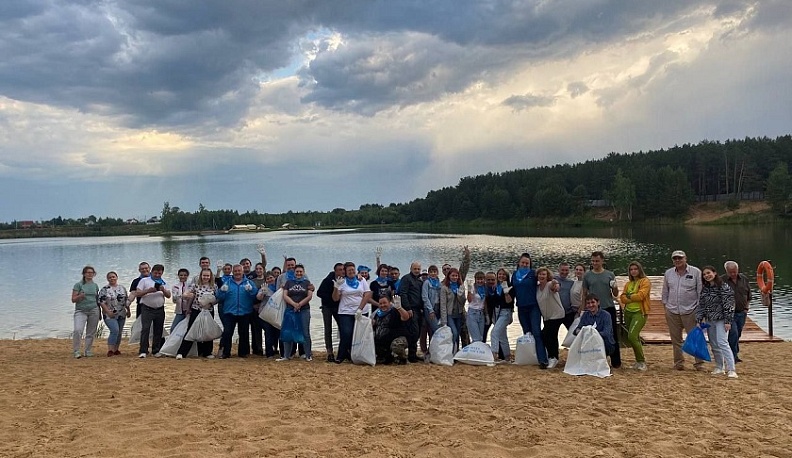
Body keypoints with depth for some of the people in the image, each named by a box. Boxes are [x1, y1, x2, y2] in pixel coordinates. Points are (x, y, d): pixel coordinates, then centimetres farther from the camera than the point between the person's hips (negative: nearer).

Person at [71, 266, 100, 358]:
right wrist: (80, 296, -21)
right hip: (81, 311, -4)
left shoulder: (95, 285, 12)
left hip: (93, 311, 4)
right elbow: (73, 299, -2)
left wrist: (99, 312, 15)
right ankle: (76, 351, -9)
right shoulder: (78, 284, 0)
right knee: (78, 330, -19)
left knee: (91, 332, 4)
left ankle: (88, 351, 14)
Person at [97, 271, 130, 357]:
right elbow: (101, 301, -8)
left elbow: (126, 301, 17)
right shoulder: (104, 289, -3)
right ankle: (110, 350, -19)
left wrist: (128, 311, 12)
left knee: (119, 333, 7)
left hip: (121, 315, 5)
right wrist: (108, 311, -16)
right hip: (110, 315, -5)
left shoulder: (122, 288, 11)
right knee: (115, 330, -21)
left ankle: (116, 349, 18)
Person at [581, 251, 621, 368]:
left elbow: (616, 295, 7)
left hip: (609, 309, 0)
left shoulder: (610, 275, 4)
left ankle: (616, 362, 9)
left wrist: (615, 288, -14)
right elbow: (584, 294, 7)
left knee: (612, 335, 3)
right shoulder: (587, 276, 4)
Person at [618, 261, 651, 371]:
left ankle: (641, 361, -7)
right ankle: (640, 360, 21)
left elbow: (640, 295, -16)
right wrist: (633, 298, -11)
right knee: (635, 339, 10)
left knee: (632, 336, -19)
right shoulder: (628, 284, 17)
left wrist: (629, 296, -2)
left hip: (640, 312, -7)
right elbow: (622, 298, 6)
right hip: (628, 312, 7)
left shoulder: (645, 281, -3)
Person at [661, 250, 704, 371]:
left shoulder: (695, 272, -2)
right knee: (676, 339, 8)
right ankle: (679, 362, 18)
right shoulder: (668, 273, 8)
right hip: (672, 312, 3)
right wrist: (665, 305, 11)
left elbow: (701, 291, 0)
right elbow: (665, 292, 17)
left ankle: (699, 363, 7)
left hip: (690, 311, -3)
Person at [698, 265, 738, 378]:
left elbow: (728, 304, -12)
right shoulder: (704, 288, 9)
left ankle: (731, 370, -17)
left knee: (722, 343, -16)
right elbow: (701, 304, 11)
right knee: (714, 345, 10)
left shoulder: (723, 287, -10)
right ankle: (719, 368, 21)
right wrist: (699, 319, 3)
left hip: (721, 320, -7)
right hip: (709, 321, 7)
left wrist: (727, 321, -16)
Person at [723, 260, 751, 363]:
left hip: (742, 313, 5)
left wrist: (746, 307, 10)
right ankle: (733, 356, -6)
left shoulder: (744, 279, 7)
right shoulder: (721, 281, -9)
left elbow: (748, 295, 17)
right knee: (733, 333, -15)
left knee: (738, 334, 12)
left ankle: (735, 355, 23)